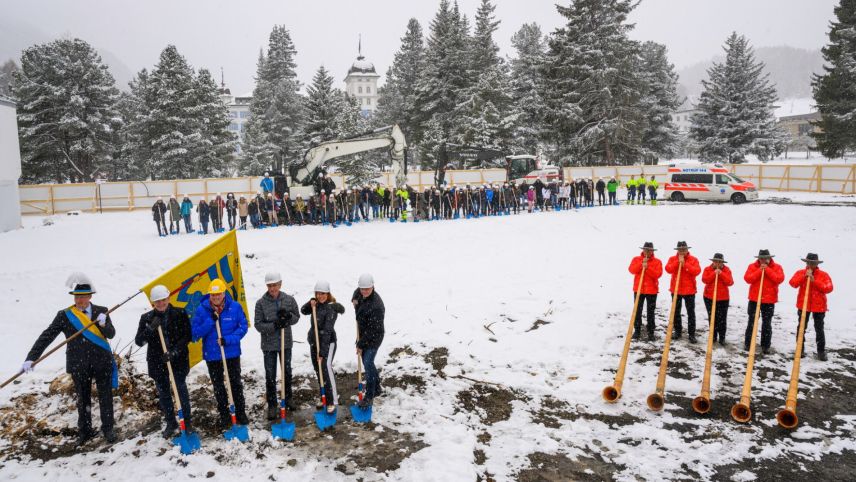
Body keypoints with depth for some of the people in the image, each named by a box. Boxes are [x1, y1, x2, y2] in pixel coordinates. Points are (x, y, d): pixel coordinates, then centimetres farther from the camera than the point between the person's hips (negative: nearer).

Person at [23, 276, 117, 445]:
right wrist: (31, 358, -15)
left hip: (102, 362, 0)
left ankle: (108, 428, 25)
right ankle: (85, 430, 30)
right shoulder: (64, 315, -3)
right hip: (79, 366, 0)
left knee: (105, 397, 9)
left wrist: (104, 324, -29)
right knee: (82, 399, 13)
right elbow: (46, 337, -6)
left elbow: (111, 334, -8)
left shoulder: (101, 312, -1)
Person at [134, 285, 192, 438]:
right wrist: (150, 329, -21)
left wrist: (174, 352, -19)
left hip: (178, 361, -3)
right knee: (163, 394, 12)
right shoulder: (146, 318, 1)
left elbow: (187, 336, -7)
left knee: (181, 390, -1)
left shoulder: (180, 314, -4)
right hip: (157, 363, 3)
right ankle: (171, 423, 28)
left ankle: (186, 422, 13)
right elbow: (138, 341, -4)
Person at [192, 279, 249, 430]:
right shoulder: (202, 309, -10)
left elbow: (243, 327, -7)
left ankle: (241, 413, 29)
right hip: (212, 355, 1)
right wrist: (210, 321, -23)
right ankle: (224, 416, 28)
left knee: (236, 383, 13)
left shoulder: (235, 307, -11)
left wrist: (228, 339, -21)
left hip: (232, 353, 0)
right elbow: (195, 333, -9)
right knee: (218, 387, 14)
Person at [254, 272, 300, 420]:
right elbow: (258, 324, -12)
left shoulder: (289, 300, -7)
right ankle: (272, 405, 17)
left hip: (286, 342, 2)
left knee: (287, 372, 18)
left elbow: (296, 318, 2)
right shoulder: (261, 303, -12)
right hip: (269, 345, -2)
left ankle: (288, 398, 38)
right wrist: (275, 326, -25)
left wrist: (288, 316, -20)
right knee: (270, 376, 3)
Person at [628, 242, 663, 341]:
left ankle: (651, 333, 10)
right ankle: (637, 331, 15)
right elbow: (632, 270, -11)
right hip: (638, 289, 2)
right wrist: (641, 264, -19)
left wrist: (647, 267, -23)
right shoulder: (636, 259, 4)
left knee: (650, 312, 4)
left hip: (652, 290, -1)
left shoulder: (657, 261, 0)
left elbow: (658, 274, -14)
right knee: (637, 311, 5)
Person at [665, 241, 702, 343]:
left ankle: (691, 334, 5)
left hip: (689, 290, -2)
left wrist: (685, 264, -20)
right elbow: (668, 269, -14)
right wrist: (678, 262, -20)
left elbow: (697, 271, -17)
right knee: (676, 311, 10)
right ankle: (678, 331, 23)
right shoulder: (672, 259, 2)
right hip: (675, 290, 2)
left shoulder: (693, 259, -2)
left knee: (691, 312, 1)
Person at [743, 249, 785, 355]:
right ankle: (747, 343, 15)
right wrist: (759, 271, -19)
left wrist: (767, 270, -19)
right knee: (751, 322, 7)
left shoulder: (776, 267, 0)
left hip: (769, 300, 0)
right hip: (754, 299, 0)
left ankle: (766, 345, 14)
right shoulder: (753, 266, 0)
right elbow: (747, 279, -12)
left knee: (767, 324, 6)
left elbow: (779, 279, -16)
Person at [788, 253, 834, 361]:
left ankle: (821, 351, 13)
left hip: (819, 306, -1)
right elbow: (793, 283, -13)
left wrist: (815, 281, -20)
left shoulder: (823, 275, -1)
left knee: (819, 329, 5)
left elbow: (829, 288, -13)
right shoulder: (800, 273, 2)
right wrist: (804, 276, -22)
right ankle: (800, 349, 18)